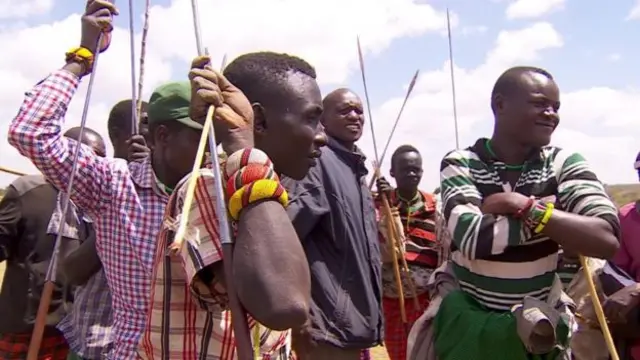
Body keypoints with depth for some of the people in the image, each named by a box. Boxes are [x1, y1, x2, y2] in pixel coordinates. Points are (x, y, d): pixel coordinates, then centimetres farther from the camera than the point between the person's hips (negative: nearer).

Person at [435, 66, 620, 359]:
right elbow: (472, 238, -28)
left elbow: (606, 239, -21)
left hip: (542, 322, 2)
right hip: (471, 324, -1)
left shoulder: (564, 164, -7)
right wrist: (562, 222, -22)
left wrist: (525, 207, -24)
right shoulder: (460, 165, -12)